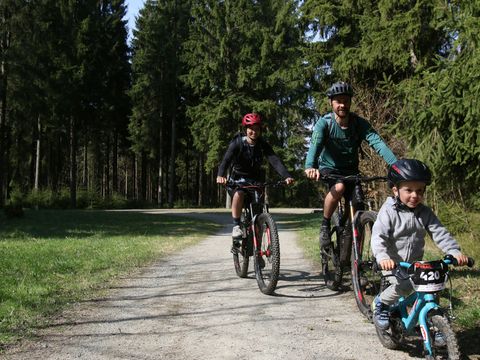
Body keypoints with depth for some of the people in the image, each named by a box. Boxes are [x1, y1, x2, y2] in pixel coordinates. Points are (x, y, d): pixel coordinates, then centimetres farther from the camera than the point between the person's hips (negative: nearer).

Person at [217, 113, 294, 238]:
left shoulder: (263, 145, -10)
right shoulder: (237, 143, -16)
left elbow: (275, 161, -23)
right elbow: (226, 159, -30)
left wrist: (287, 176, -41)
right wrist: (220, 175, -51)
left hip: (255, 179, 3)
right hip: (238, 179, -3)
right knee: (239, 194, -32)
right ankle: (236, 226, -20)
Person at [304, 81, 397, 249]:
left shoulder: (359, 123, -13)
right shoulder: (324, 123, -17)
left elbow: (377, 142, -27)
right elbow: (315, 144, -35)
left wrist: (395, 164, -45)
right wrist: (310, 166, -56)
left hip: (351, 169, 3)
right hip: (329, 168, -3)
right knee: (339, 187, -34)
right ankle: (325, 226, -14)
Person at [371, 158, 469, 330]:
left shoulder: (425, 213, -2)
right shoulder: (389, 211, -16)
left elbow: (440, 233, -7)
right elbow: (378, 236, -26)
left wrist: (455, 252, -23)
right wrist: (382, 257, -45)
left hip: (415, 262, 5)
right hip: (392, 263, -4)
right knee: (404, 286, -27)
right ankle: (381, 302, 2)